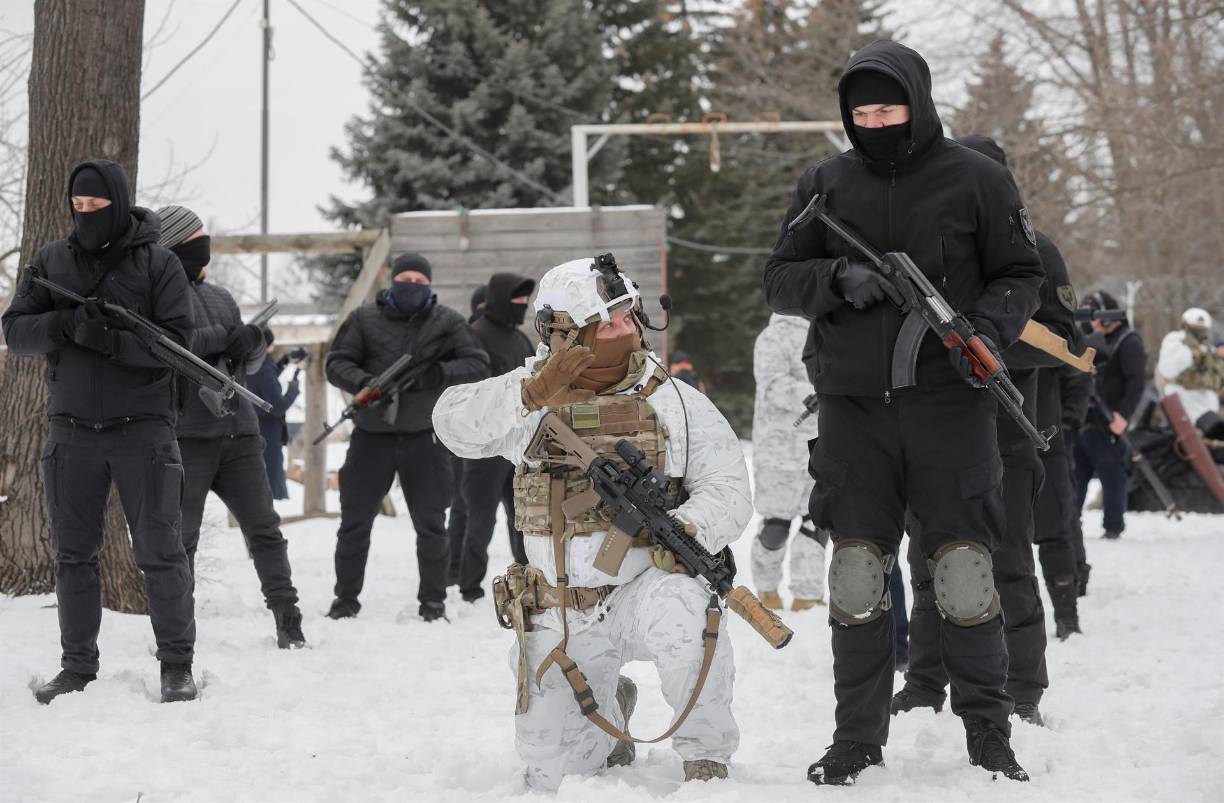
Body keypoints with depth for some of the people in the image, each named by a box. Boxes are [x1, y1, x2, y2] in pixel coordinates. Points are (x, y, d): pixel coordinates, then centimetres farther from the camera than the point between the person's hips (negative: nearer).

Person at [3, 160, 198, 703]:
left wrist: (107, 336, -24)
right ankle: (78, 667, 15)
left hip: (142, 427, -3)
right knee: (73, 554, 7)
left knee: (159, 551, -2)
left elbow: (175, 343, -11)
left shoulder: (158, 263, -3)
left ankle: (177, 665, 7)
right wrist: (64, 323, -19)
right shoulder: (52, 261, 7)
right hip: (72, 428, 3)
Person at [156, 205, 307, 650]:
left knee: (264, 527, 2)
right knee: (180, 537, -1)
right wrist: (220, 337, -14)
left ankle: (288, 618, 4)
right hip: (186, 435, -6)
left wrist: (250, 346, -3)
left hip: (238, 430, 6)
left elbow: (248, 364, 21)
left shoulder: (220, 297, 19)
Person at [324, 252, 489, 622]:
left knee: (431, 526, 5)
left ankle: (433, 601, 18)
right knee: (354, 523, 6)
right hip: (372, 435, 0)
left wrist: (438, 373, -20)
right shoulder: (364, 319, 4)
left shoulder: (447, 322, 3)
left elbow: (478, 365, -3)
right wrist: (362, 383, -19)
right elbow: (336, 362, 1)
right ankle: (346, 599, 20)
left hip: (424, 438, 0)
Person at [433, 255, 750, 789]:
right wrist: (532, 394, -35)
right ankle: (606, 710, 42)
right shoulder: (532, 398, -2)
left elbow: (727, 490, -10)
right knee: (550, 772, 6)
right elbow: (454, 423, -19)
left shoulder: (675, 403, -2)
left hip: (645, 584, -2)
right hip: (562, 620, 2)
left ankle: (705, 756, -17)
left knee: (678, 609, -40)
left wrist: (688, 528, -32)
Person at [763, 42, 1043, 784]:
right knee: (857, 577, 2)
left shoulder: (977, 179, 0)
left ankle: (990, 736, 11)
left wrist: (990, 329, -15)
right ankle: (858, 742, 10)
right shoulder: (826, 185, 8)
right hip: (853, 409, 2)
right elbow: (779, 282, 9)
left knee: (965, 576, -2)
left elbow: (1021, 275, 5)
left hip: (950, 406, -2)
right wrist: (837, 278, -12)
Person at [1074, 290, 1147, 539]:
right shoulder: (1094, 340, 21)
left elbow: (1137, 381, -15)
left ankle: (1114, 528, 0)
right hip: (1083, 421, 8)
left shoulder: (1128, 342, -6)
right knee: (1075, 475, 8)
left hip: (1108, 425, -8)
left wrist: (1124, 414, -24)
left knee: (1112, 477, -4)